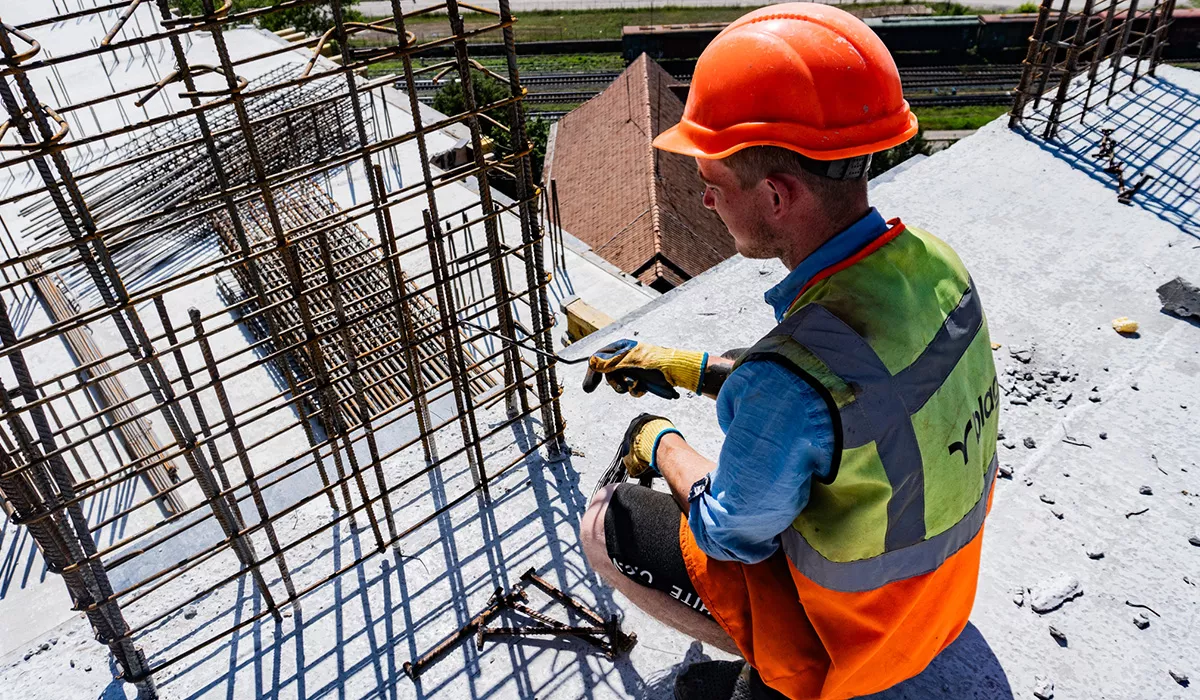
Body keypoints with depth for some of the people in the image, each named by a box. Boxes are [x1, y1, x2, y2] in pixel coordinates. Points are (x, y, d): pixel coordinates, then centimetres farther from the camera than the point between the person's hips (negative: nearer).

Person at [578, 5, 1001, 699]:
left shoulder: (789, 385, -40)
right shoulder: (933, 261, -15)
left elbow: (732, 536, -20)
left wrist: (659, 443, -3)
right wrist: (686, 366, 5)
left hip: (842, 637, -7)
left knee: (607, 524, 0)